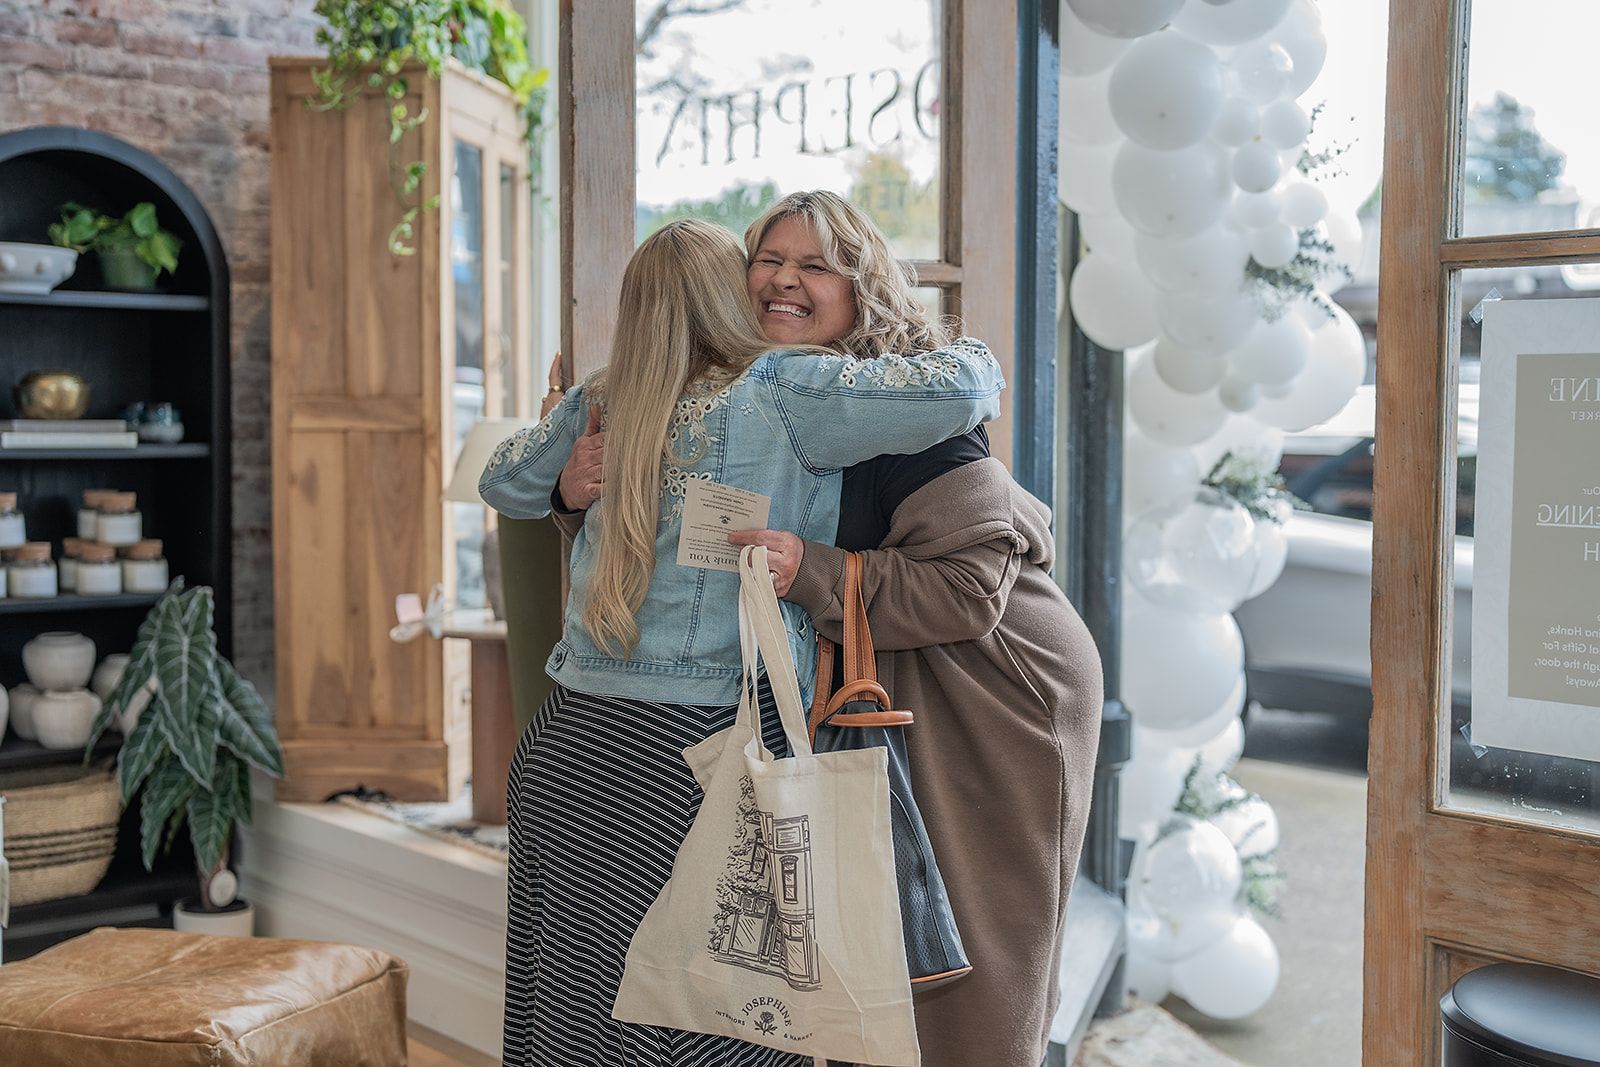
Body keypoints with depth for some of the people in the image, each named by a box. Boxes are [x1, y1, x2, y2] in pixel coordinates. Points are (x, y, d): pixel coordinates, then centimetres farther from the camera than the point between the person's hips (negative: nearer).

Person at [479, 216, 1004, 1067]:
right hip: (695, 750, -6)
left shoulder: (606, 406, 12)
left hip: (566, 743, 7)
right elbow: (957, 391, -11)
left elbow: (504, 481, 29)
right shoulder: (774, 393, -6)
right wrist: (976, 359, 11)